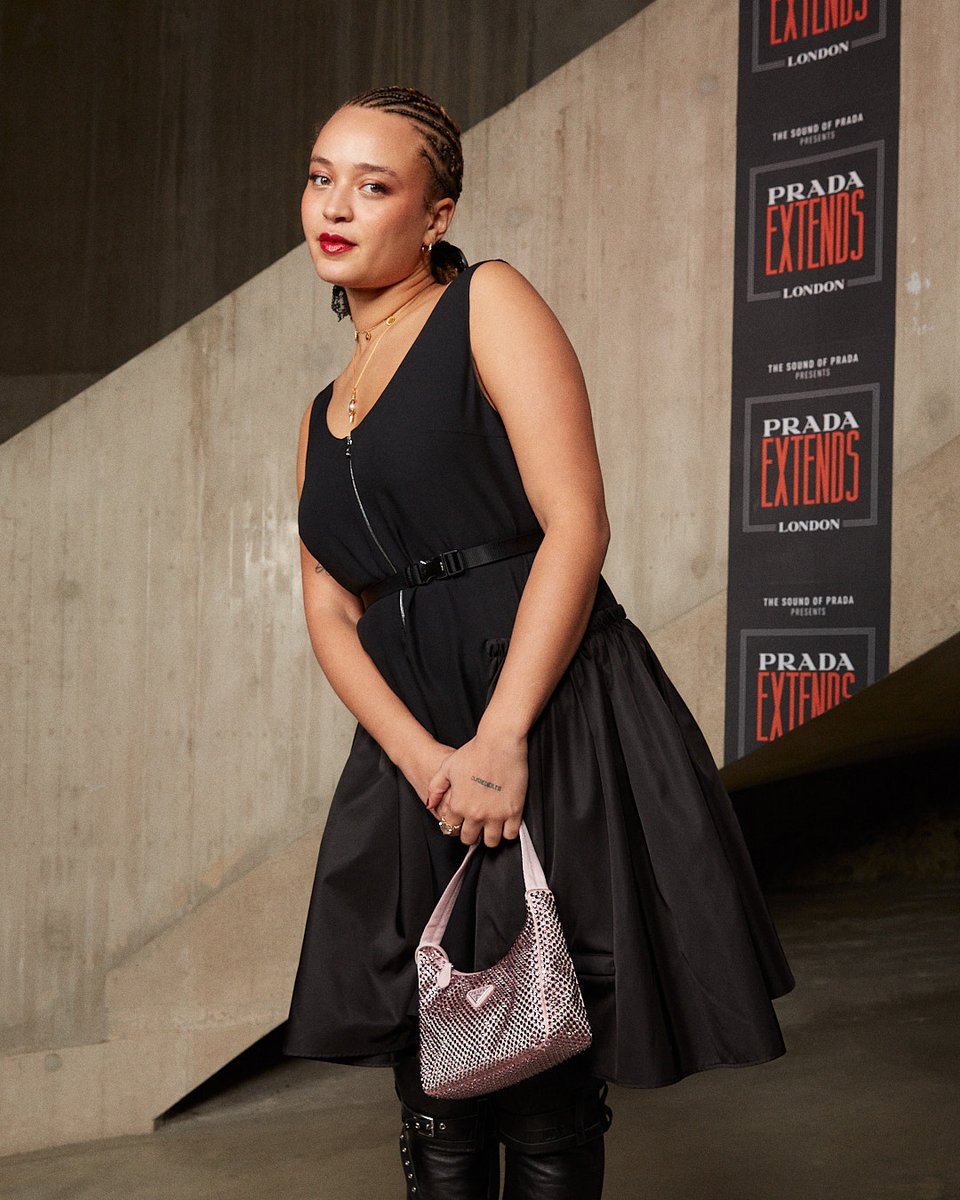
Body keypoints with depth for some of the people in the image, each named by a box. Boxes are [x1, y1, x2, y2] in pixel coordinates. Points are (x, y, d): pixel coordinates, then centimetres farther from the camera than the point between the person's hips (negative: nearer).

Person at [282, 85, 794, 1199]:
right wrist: (422, 755, -10)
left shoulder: (489, 304, 1)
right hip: (415, 757, 6)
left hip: (556, 727, -6)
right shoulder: (323, 416, 19)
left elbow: (576, 525, -11)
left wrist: (501, 741, -18)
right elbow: (331, 615, 10)